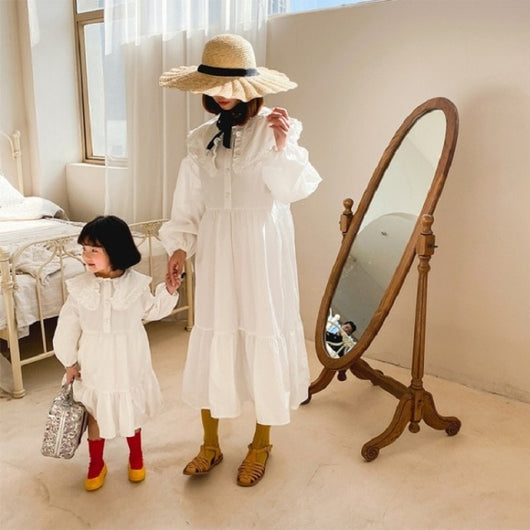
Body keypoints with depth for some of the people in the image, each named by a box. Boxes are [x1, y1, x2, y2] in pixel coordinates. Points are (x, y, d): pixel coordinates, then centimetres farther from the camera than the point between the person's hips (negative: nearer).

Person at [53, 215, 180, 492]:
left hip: (129, 363, 0)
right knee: (96, 414, 15)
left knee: (131, 411, 18)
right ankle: (96, 463, 39)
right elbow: (68, 326, -3)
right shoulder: (80, 287, -12)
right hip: (95, 365, 0)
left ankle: (136, 457, 42)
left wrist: (169, 292, -8)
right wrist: (69, 362, 2)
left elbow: (152, 311, 6)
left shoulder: (136, 283, -12)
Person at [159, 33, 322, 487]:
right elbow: (189, 204, 9)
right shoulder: (202, 139, 7)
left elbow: (294, 191, -15)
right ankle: (211, 444, 29)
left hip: (262, 254, -4)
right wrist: (180, 246, -1)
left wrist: (282, 149, -29)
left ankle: (261, 444, 28)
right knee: (211, 340, 9)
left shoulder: (276, 127, -5)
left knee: (264, 338, 6)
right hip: (216, 254, 4)